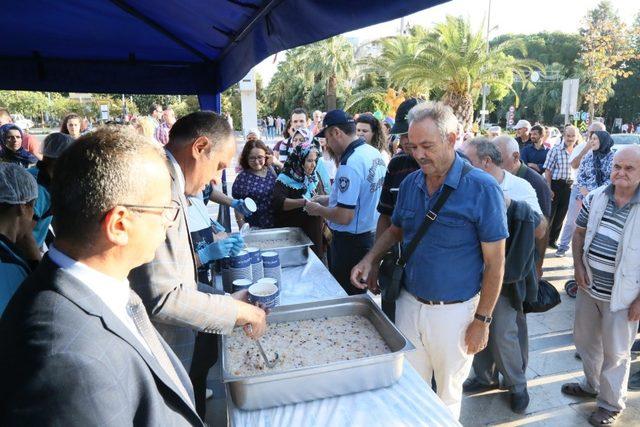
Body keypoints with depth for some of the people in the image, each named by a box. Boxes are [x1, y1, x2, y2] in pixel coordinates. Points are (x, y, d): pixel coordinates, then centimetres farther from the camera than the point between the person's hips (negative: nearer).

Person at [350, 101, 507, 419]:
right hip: (409, 303, 4)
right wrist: (370, 259, -2)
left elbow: (495, 261, -12)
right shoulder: (409, 184, 0)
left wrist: (482, 320, -10)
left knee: (448, 394, 19)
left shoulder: (482, 189, -16)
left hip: (454, 312, -4)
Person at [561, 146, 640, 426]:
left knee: (615, 352, 12)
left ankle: (611, 403, 33)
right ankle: (592, 384, 46)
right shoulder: (596, 197, -1)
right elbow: (579, 232, 10)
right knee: (584, 340, 22)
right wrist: (578, 266, -2)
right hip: (589, 286, 5)